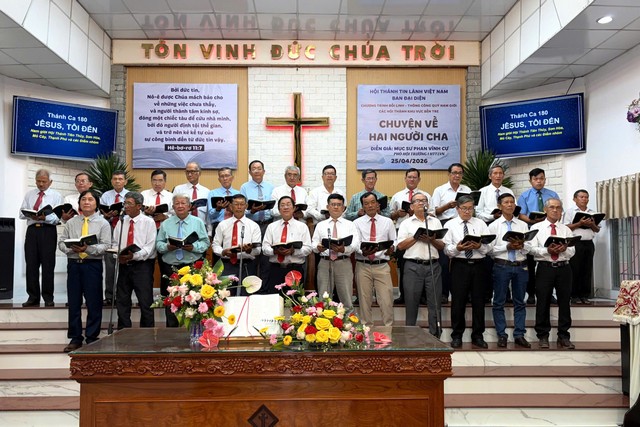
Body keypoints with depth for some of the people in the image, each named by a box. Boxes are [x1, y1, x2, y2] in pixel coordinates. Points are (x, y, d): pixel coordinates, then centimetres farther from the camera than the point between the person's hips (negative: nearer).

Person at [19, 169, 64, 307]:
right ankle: (33, 297, 12)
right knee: (31, 264, 4)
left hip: (48, 231, -3)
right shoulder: (29, 194, 15)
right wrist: (30, 215, -10)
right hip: (32, 230, 3)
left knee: (48, 265, 0)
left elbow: (59, 217, -5)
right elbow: (22, 213, 11)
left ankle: (48, 298, 8)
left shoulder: (56, 196, 4)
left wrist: (45, 217, -22)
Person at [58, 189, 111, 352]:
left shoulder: (103, 223, 1)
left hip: (93, 265, -3)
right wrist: (71, 248, -11)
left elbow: (105, 246, -7)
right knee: (73, 302, 8)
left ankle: (92, 338, 13)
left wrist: (88, 248, -21)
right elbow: (61, 242, 9)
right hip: (73, 264, 3)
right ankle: (75, 338, 19)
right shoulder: (71, 222, 11)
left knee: (94, 303, 1)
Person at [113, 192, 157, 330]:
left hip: (142, 265, -5)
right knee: (122, 301, 12)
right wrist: (118, 255, -9)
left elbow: (150, 247, -11)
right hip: (124, 265, 5)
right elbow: (115, 243, 11)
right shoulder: (121, 222, 12)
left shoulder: (148, 222, -4)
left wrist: (134, 256, -23)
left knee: (145, 302, -2)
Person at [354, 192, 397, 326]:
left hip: (382, 266, 0)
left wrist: (391, 249, -15)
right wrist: (363, 251, -25)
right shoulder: (357, 223, 6)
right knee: (364, 300, 6)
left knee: (387, 300, -5)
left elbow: (394, 241, 9)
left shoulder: (388, 222, 10)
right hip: (363, 266, 0)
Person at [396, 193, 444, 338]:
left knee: (435, 304, 3)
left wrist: (431, 240, -10)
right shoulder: (406, 223, 8)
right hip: (413, 266, -2)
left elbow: (442, 246, 9)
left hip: (433, 266, 2)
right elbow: (400, 246, -1)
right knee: (411, 304, 3)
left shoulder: (436, 221, 14)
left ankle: (435, 336, 12)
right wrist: (416, 237, -9)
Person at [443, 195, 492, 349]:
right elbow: (446, 249, -4)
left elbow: (488, 247, 2)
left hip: (478, 265, 2)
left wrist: (479, 246, -18)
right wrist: (457, 248, -23)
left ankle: (478, 336, 20)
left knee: (478, 301, 7)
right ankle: (457, 336, 15)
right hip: (459, 265, -2)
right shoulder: (450, 225, 4)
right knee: (458, 301, 2)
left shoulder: (480, 223, 10)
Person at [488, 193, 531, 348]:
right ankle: (501, 335, 13)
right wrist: (507, 247, -17)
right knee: (499, 302, 3)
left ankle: (519, 335, 17)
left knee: (520, 302, 8)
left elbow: (528, 247, 4)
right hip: (501, 266, -3)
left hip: (521, 266, 3)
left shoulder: (523, 225, 10)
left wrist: (521, 245, -17)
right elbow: (490, 249, -6)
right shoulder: (494, 226, 2)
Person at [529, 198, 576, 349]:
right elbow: (533, 249, -5)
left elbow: (572, 251, 3)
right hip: (545, 268, -2)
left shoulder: (566, 229, 13)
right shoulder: (536, 228, 5)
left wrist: (564, 249, -19)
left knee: (565, 302, 6)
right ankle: (543, 337, 13)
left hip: (563, 268, 3)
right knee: (543, 303, 2)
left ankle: (564, 337, 16)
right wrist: (547, 250, -22)